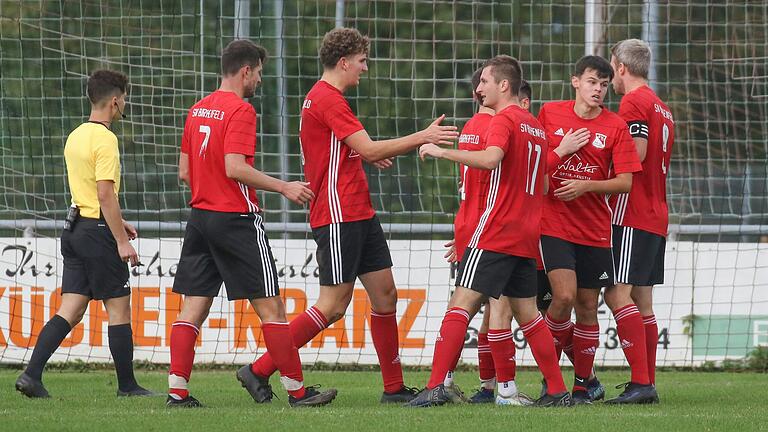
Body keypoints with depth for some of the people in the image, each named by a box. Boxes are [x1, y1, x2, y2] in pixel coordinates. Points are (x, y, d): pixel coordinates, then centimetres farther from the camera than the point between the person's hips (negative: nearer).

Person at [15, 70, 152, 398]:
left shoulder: (76, 136, 14)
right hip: (98, 230, -9)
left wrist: (118, 223, 30)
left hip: (75, 226, 9)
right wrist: (122, 240, -18)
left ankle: (32, 374, -6)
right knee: (119, 308, 1)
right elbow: (105, 195, -20)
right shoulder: (105, 139, -14)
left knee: (70, 310, 5)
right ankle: (127, 385, 7)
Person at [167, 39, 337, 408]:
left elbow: (184, 172, 15)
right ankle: (297, 390, 1)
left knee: (193, 307, 5)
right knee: (270, 307, -2)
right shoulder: (240, 110, -12)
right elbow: (235, 167, -21)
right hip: (236, 219, -8)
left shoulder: (197, 110, 13)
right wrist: (283, 188, -15)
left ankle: (177, 390, -1)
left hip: (201, 214, 8)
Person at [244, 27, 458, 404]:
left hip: (359, 216, 11)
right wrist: (422, 138, -15)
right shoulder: (328, 100, -15)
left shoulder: (321, 97, 17)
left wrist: (367, 156, 13)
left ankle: (394, 387, 13)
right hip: (338, 215, -11)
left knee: (385, 294, 9)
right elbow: (369, 149, -20)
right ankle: (260, 370, -5)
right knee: (333, 306, -9)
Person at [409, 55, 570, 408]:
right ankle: (558, 391, 12)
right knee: (526, 313, 14)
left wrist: (442, 152, -24)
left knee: (462, 303, -12)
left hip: (494, 231, -8)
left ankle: (436, 387, -20)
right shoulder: (535, 126, 19)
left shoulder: (504, 120, -8)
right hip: (526, 235, 8)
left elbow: (490, 158, -28)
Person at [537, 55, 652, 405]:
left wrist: (586, 186, -15)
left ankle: (582, 384, 18)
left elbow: (625, 181, -4)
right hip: (553, 223, -1)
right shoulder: (550, 113, 2)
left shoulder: (615, 126, 0)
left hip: (594, 229, 1)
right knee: (564, 296, -17)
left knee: (587, 306, 4)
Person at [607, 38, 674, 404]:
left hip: (632, 216, -9)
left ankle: (641, 383, -19)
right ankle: (647, 383, 10)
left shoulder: (633, 102, -8)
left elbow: (637, 154, -18)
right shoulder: (662, 109, 20)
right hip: (656, 218, 9)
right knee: (642, 302, 10)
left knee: (617, 296, -12)